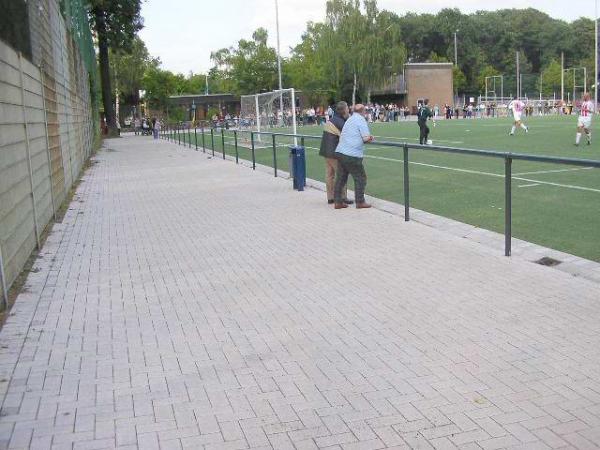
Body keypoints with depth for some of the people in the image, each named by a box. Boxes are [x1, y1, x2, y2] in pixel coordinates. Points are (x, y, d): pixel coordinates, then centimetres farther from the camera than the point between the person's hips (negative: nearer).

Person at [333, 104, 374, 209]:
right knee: (360, 177, 4)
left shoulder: (349, 120, 20)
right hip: (351, 155, -8)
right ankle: (360, 202, 7)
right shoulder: (361, 120, -6)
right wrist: (369, 138, 9)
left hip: (340, 152, 8)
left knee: (340, 178, 11)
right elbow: (366, 138, -15)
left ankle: (338, 202, 14)